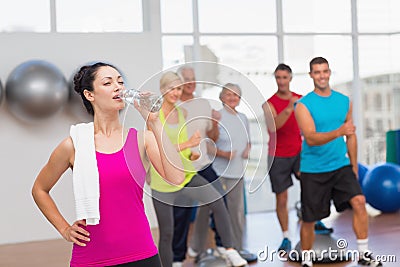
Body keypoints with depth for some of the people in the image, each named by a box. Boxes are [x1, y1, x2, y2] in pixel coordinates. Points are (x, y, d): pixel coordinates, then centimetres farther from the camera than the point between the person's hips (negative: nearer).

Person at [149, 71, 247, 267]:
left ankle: (229, 250, -15)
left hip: (185, 173, 4)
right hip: (162, 179, -4)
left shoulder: (183, 112, 6)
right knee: (166, 233, 5)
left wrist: (191, 155, 2)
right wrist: (188, 143, -26)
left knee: (217, 201, -22)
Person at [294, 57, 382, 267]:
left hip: (341, 166, 3)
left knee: (359, 201, -17)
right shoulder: (304, 105, -8)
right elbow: (311, 138, -20)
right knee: (309, 220, 4)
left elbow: (351, 136, 14)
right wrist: (338, 132, -34)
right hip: (313, 170, -3)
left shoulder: (344, 101, 6)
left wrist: (354, 166, 13)